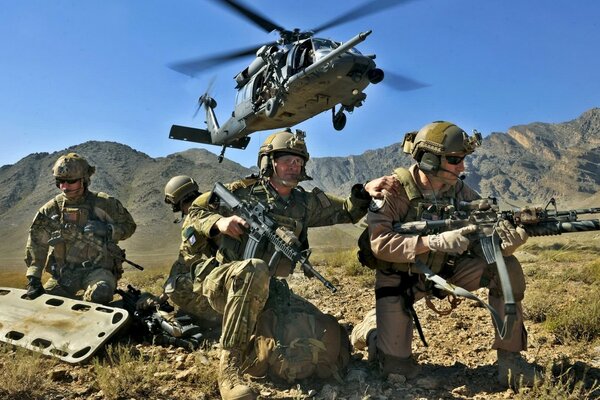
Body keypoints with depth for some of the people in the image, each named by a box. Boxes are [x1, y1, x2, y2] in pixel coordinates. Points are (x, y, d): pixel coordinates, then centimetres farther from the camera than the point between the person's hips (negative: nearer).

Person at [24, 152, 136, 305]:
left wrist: (108, 230, -17)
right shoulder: (50, 209, 4)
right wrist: (33, 278, -3)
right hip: (64, 272, 4)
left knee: (100, 294, -34)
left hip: (97, 269, -3)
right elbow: (36, 245, 5)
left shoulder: (104, 203, -3)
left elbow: (128, 225, 4)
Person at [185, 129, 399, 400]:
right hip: (222, 283, -4)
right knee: (255, 269, -40)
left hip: (266, 289, 5)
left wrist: (366, 191, -10)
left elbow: (346, 212, 10)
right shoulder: (242, 192, -2)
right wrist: (219, 222, -18)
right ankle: (229, 367, -29)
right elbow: (194, 213, 4)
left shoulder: (306, 203, 9)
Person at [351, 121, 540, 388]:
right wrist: (435, 241, -39)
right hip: (400, 275, -4)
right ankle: (369, 327, 25)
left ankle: (509, 357, -3)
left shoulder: (459, 191, -8)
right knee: (398, 368, -8)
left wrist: (510, 238, -33)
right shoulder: (393, 190, -21)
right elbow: (379, 243, -31)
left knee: (506, 268, -18)